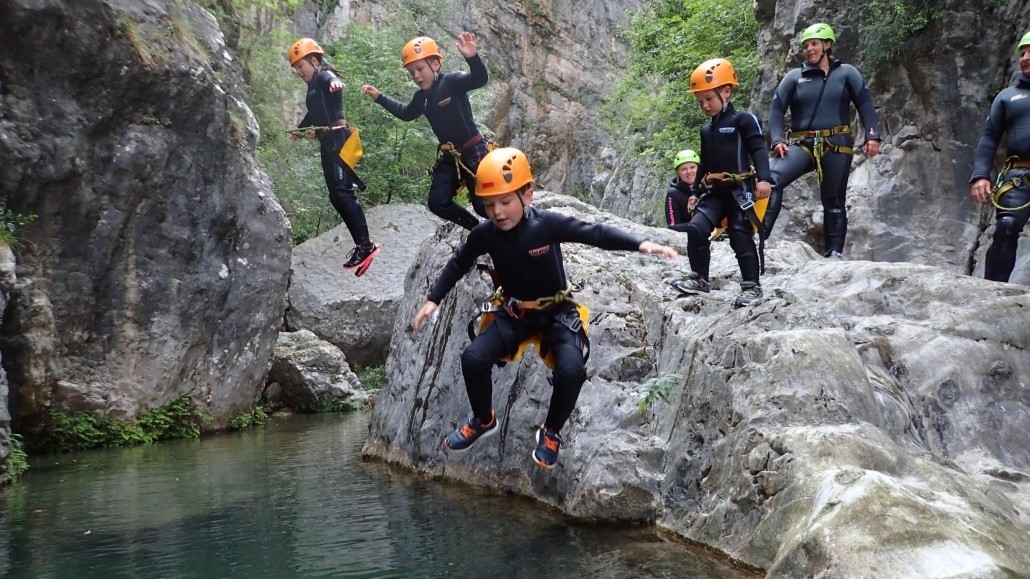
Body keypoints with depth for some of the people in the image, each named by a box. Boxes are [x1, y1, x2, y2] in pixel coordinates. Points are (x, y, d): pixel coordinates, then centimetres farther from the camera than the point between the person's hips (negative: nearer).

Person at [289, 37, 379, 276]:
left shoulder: (324, 76, -3)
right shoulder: (313, 86, 24)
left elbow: (330, 78, -30)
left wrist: (335, 82, -56)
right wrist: (298, 130, 62)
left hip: (337, 139, -10)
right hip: (328, 142, 10)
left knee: (342, 192, -19)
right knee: (336, 196, 4)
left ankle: (366, 245, -22)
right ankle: (361, 244, 3)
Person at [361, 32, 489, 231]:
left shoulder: (452, 81, -16)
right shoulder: (421, 97, 7)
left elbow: (479, 79, -33)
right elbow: (406, 113, 27)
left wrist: (472, 58, -53)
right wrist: (379, 97, 23)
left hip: (473, 151, -8)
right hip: (449, 156, 8)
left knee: (483, 205, -8)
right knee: (438, 202, 4)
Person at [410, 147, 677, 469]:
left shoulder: (548, 224, -22)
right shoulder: (484, 234, -13)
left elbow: (595, 233, -20)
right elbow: (458, 264, 5)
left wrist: (641, 244, -31)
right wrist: (432, 300, 3)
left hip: (557, 311, -3)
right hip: (515, 312, 3)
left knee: (571, 370, -27)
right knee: (473, 358, -18)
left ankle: (551, 431, 3)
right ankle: (483, 420, 11)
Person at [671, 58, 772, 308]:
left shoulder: (743, 120, -5)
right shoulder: (706, 129, 18)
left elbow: (759, 149, -13)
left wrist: (763, 178, -25)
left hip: (739, 189, -6)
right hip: (714, 191, 6)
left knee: (741, 236, -9)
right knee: (696, 228, -9)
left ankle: (751, 285, -2)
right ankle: (699, 278, 1)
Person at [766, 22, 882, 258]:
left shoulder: (846, 73, 8)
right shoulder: (794, 77, 9)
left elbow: (865, 104, 3)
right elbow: (776, 108, 4)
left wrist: (872, 136, -10)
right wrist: (777, 140, -11)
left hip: (837, 145, 0)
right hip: (801, 143, 0)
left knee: (833, 201, 3)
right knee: (773, 179, -24)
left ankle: (834, 253, 9)